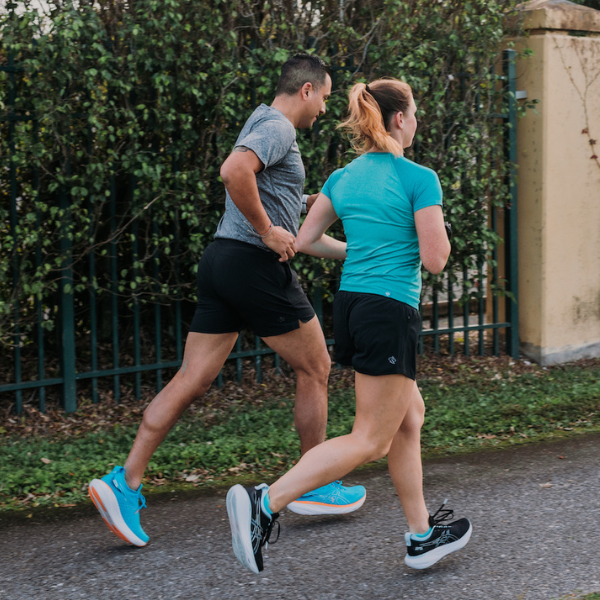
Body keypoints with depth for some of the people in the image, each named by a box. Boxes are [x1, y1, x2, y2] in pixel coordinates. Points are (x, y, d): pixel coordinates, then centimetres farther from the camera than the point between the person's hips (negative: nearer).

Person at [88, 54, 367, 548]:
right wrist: (268, 231, -22)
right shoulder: (278, 128, -10)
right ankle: (314, 486, 17)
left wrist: (303, 205, 29)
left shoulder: (263, 124, 22)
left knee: (193, 379, 4)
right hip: (256, 263, -9)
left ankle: (126, 483, -2)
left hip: (222, 260, 9)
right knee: (315, 369, 7)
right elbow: (234, 171, -29)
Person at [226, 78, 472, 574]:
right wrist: (435, 227, 9)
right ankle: (266, 503, -15)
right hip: (390, 310, -8)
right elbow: (435, 259, -12)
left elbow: (306, 240, 13)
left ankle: (422, 535, 25)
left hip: (351, 304, 8)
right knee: (370, 440, -3)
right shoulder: (420, 179, -10)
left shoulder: (344, 177, 10)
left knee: (410, 416, 19)